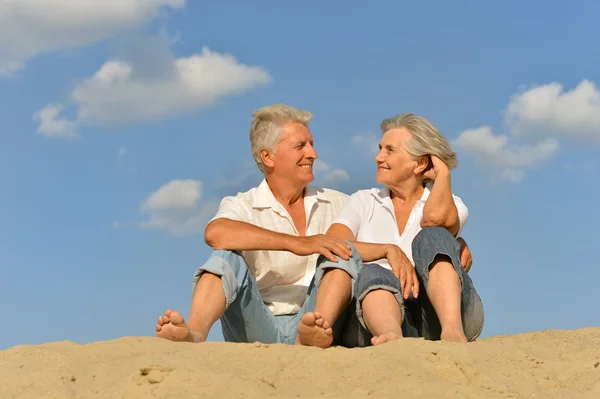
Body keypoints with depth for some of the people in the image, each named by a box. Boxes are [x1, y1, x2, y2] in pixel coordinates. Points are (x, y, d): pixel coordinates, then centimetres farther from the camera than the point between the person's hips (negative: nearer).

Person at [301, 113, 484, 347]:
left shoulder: (451, 205, 15)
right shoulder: (363, 202, 21)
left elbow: (436, 217, -14)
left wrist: (443, 171, 5)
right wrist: (389, 250, -13)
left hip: (443, 311, -1)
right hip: (383, 314, 1)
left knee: (431, 237, -24)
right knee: (371, 274, -30)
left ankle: (453, 331, -48)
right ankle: (391, 337, -63)